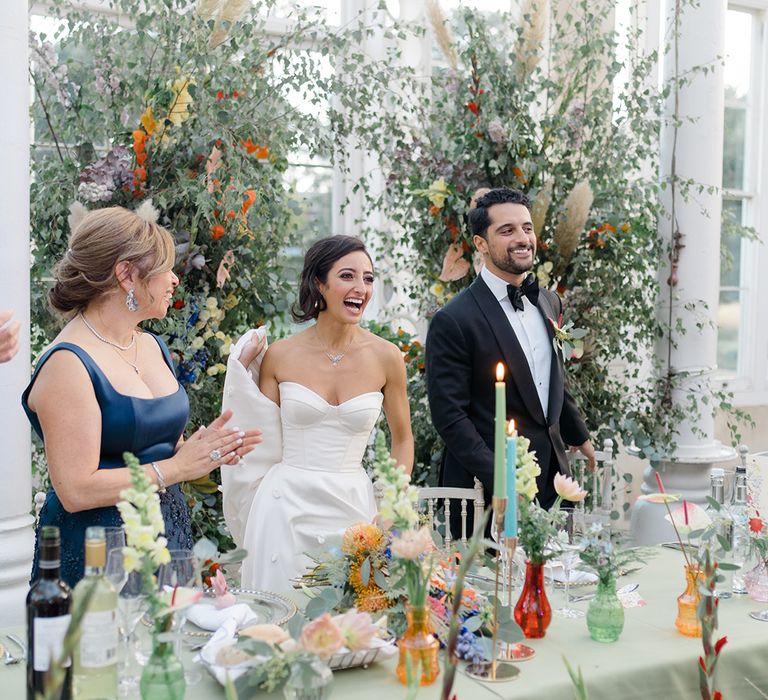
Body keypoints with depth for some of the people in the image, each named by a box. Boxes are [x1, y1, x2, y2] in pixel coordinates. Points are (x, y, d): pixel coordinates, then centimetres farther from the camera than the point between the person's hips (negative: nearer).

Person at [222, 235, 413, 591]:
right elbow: (262, 443, 2)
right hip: (286, 506, -1)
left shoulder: (386, 357, -2)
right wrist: (244, 371, -3)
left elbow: (402, 440, 10)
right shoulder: (280, 355, -3)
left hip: (352, 507, 1)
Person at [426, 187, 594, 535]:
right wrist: (500, 481, -19)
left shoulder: (549, 302, 10)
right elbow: (449, 416, -15)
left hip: (552, 476, 7)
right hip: (488, 491, -6)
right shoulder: (453, 321, -14)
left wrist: (579, 437, 33)